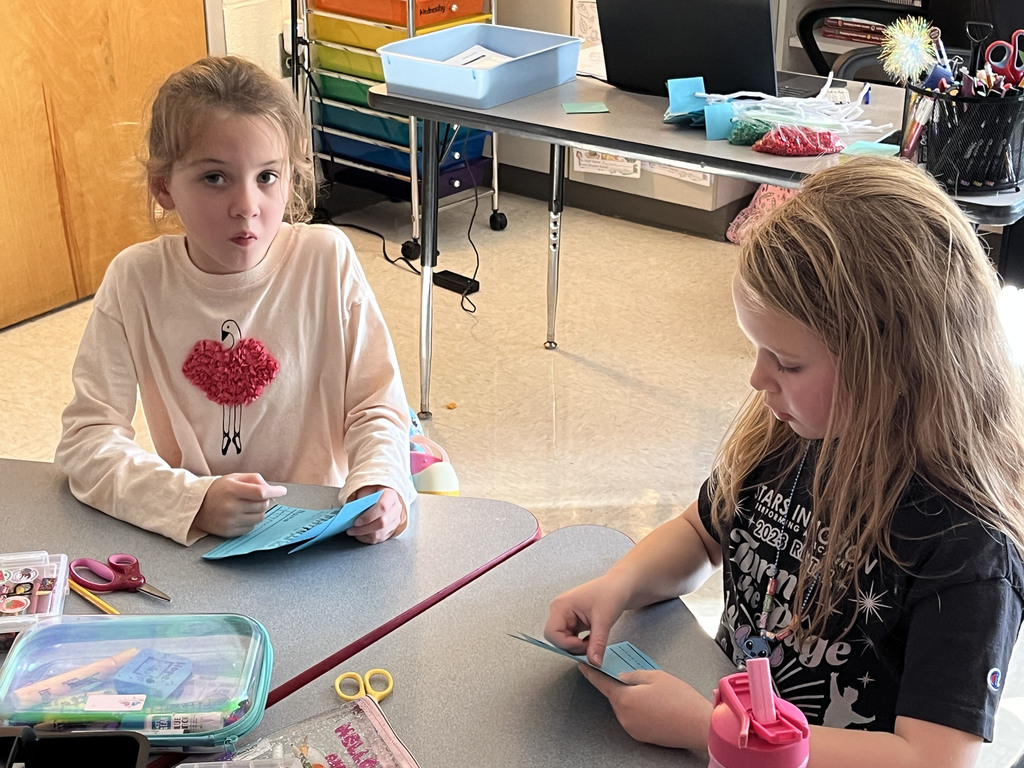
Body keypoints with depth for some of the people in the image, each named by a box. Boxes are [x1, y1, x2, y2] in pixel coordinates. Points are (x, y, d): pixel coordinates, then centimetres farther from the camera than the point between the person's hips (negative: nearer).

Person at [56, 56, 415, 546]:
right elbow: (87, 436, -8)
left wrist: (379, 485, -23)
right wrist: (195, 501, -24)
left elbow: (377, 406, -3)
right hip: (189, 541, 0)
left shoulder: (327, 260, -7)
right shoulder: (136, 280, -7)